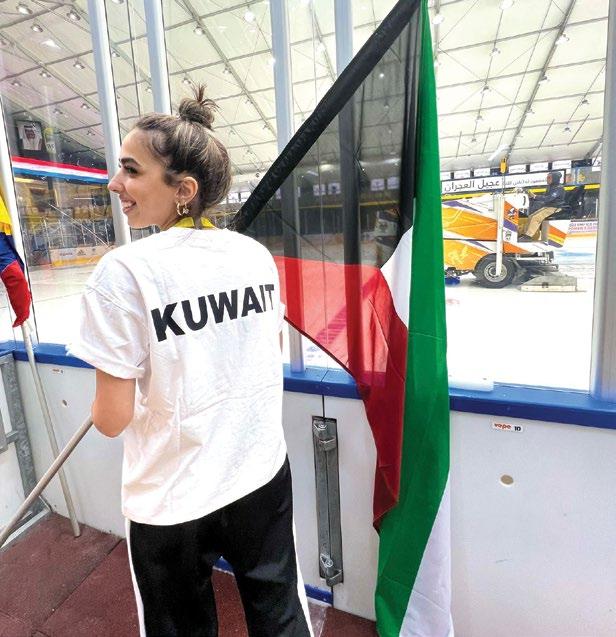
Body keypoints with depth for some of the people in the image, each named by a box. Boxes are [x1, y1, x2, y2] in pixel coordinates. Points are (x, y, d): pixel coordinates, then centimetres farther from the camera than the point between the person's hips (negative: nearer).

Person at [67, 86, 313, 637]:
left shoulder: (124, 271, -20)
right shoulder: (258, 255, -5)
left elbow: (113, 419, -15)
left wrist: (103, 407, 8)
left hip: (171, 502, -3)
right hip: (263, 475, 4)